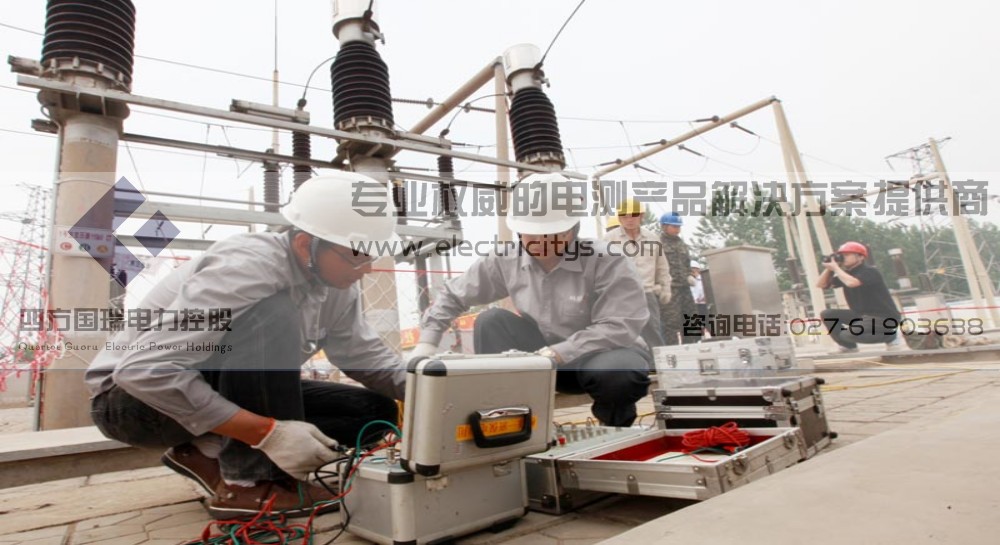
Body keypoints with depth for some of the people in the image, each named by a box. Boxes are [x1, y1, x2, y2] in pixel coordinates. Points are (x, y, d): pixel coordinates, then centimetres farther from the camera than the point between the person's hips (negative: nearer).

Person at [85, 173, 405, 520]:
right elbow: (144, 369, -36)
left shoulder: (336, 284, -8)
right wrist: (269, 433, -38)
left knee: (375, 411, -7)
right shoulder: (247, 267, -31)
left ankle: (209, 455, 0)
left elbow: (367, 357, -2)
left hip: (219, 388, 7)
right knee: (273, 318, -35)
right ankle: (251, 482, -20)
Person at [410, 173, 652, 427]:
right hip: (545, 356, 3)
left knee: (619, 371, -38)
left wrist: (554, 354, -36)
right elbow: (453, 294, 2)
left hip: (604, 354, -2)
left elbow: (620, 328, -30)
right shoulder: (508, 261, -10)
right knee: (491, 321, -18)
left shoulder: (607, 261, -22)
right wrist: (427, 342, -7)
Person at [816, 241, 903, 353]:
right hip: (862, 316, 8)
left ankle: (890, 337, -3)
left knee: (848, 334, -28)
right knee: (827, 315, -2)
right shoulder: (846, 273, 7)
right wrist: (829, 268, -7)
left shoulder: (869, 271, -17)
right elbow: (821, 284, 8)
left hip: (885, 318, -8)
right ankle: (848, 346, 9)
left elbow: (851, 283, -37)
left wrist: (836, 268, -22)